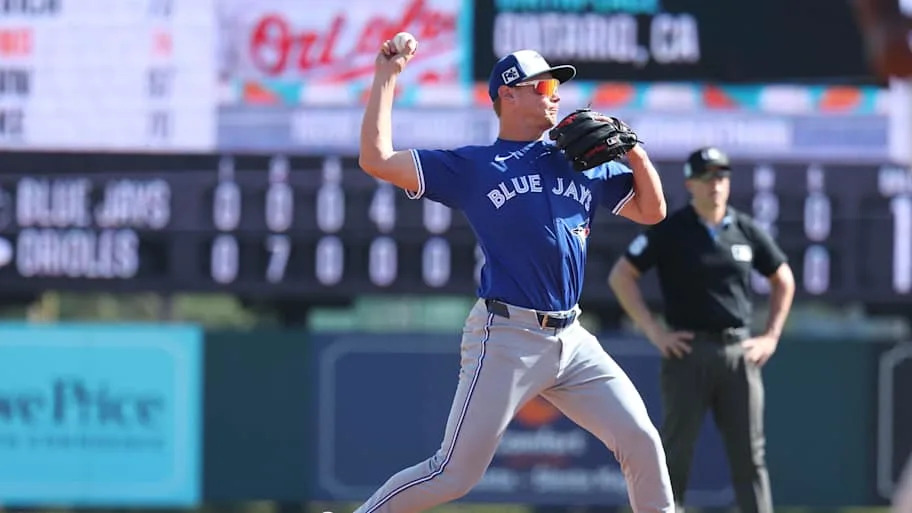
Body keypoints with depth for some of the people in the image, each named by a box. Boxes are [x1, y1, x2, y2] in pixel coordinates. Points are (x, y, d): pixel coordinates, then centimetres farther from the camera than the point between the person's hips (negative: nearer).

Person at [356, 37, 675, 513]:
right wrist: (386, 78, 1)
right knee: (455, 473, -7)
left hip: (572, 342, 5)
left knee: (642, 442, 0)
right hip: (507, 339, -5)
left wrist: (635, 153, 4)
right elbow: (375, 160, -2)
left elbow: (652, 210, 20)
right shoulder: (470, 167, 2)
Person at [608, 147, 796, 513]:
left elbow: (783, 280, 21)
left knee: (750, 456, 2)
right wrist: (653, 331, -8)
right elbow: (620, 276, -3)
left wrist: (771, 336, 11)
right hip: (688, 351, -3)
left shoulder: (746, 231, 9)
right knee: (676, 452, -2)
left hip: (739, 351, 3)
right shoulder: (670, 230, -2)